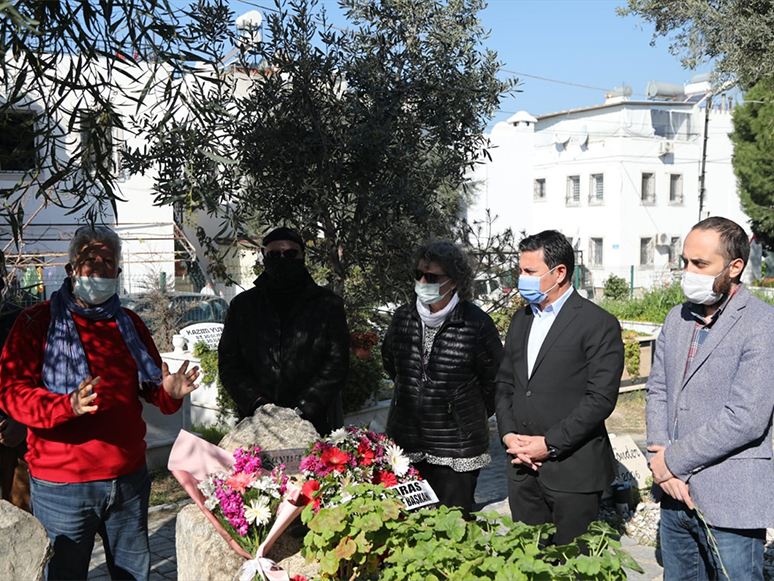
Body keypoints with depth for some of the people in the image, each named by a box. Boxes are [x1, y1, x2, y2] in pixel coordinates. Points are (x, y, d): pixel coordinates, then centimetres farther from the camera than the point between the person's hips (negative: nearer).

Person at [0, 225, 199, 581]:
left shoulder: (130, 324, 12)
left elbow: (151, 387, 18)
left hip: (129, 478, 5)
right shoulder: (38, 322, -4)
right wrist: (69, 406, -30)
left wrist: (170, 393, -6)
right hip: (62, 484, -4)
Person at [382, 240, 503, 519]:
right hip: (405, 442, 5)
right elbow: (390, 362, 22)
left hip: (457, 447, -4)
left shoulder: (477, 323, -12)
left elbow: (493, 380, 1)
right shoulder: (403, 317, 2)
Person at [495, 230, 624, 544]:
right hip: (522, 466, 6)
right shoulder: (521, 319, 13)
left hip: (572, 470, -6)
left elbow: (601, 398, -14)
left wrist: (549, 444, -15)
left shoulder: (599, 324, -9)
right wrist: (508, 434, -1)